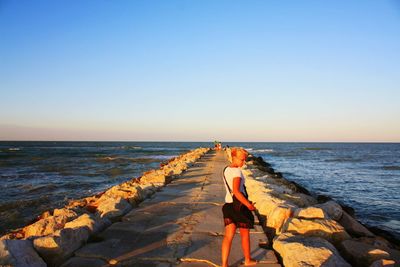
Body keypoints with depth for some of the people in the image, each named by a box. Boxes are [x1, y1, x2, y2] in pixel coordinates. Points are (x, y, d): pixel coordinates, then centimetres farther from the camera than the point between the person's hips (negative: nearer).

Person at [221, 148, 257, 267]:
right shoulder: (237, 171, -18)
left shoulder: (226, 170, 10)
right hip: (239, 205, -7)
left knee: (228, 236, 5)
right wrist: (248, 204, -20)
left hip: (228, 204, 7)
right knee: (245, 234, 14)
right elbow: (236, 191, -27)